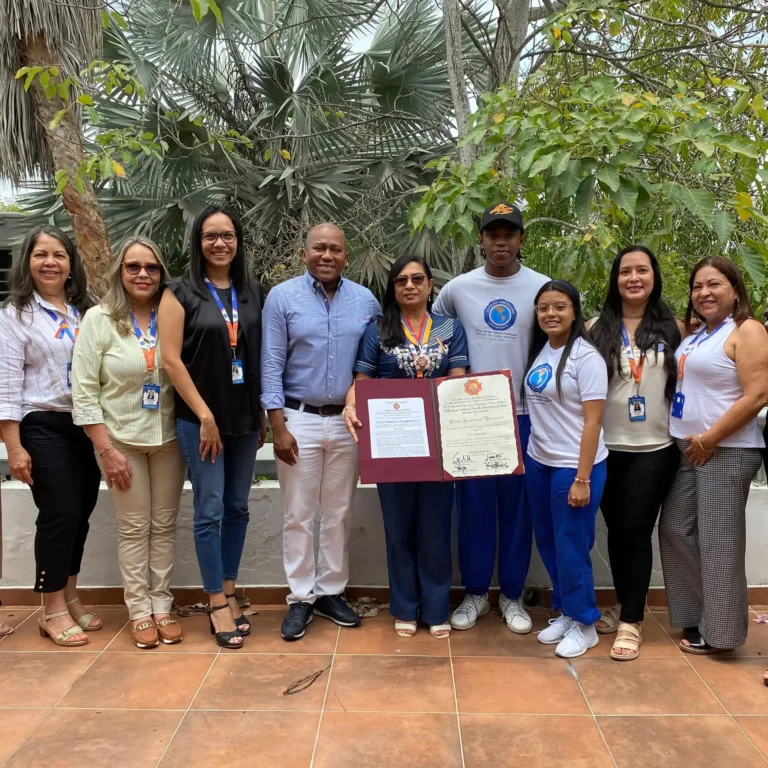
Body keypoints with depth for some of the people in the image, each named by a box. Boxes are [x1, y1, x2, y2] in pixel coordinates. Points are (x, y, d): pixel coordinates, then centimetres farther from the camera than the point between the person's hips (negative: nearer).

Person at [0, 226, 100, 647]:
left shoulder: (86, 311, 10)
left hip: (87, 424, 5)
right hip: (44, 427, -5)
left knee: (81, 513, 10)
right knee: (60, 513, -4)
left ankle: (70, 597, 27)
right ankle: (53, 610, 12)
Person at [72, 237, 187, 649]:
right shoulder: (98, 319, -6)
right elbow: (84, 391, -8)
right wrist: (106, 450, -11)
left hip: (169, 439, 2)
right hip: (122, 440, -2)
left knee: (164, 525, 11)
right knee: (134, 528, 7)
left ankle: (162, 606, 24)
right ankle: (139, 611, 21)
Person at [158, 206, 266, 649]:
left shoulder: (254, 293, 8)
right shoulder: (181, 293, -3)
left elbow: (264, 357, 9)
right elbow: (170, 359, -9)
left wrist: (263, 414, 5)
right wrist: (205, 416, -12)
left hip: (246, 417, 4)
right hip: (200, 419, -4)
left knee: (237, 508, 11)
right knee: (210, 511, 1)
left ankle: (230, 593, 25)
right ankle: (218, 605, 13)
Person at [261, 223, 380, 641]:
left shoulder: (366, 301, 3)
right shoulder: (282, 297, -3)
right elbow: (271, 365, -5)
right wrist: (278, 425, -10)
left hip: (349, 422, 2)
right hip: (299, 419, -2)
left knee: (339, 513, 12)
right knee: (299, 515, 5)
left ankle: (331, 592, 26)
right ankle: (301, 598, 18)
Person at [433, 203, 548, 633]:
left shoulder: (543, 288, -1)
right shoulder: (458, 288, 1)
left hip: (523, 415, 0)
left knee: (518, 508, 9)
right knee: (473, 507, 8)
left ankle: (512, 596, 25)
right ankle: (475, 594, 24)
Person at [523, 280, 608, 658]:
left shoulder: (586, 356, -13)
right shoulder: (538, 351, 7)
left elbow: (593, 421, -15)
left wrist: (582, 479, -17)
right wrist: (523, 457, 6)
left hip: (574, 466, -7)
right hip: (537, 463, 7)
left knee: (571, 547, 3)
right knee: (548, 543, 15)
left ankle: (583, 624, 22)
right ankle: (564, 613, 32)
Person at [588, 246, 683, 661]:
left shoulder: (672, 327, 2)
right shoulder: (597, 329, 1)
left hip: (655, 449, -1)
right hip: (609, 448, 1)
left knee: (636, 531, 0)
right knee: (616, 529, 12)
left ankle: (632, 621, 13)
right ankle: (622, 605, 31)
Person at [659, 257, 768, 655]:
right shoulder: (693, 334, 13)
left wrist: (709, 439, -16)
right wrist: (689, 441, 8)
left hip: (727, 451, -8)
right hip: (685, 449, 8)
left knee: (717, 540, 0)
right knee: (675, 531, 11)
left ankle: (718, 630, 15)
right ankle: (695, 616, 26)